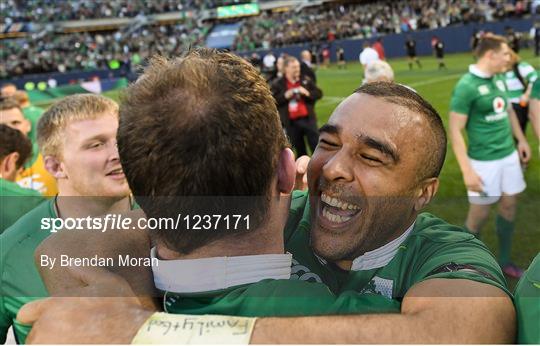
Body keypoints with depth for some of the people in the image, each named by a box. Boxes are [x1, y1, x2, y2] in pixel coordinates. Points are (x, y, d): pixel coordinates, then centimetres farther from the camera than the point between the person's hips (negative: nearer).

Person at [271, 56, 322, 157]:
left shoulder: (306, 80, 8)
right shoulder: (277, 84, 1)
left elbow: (319, 93, 8)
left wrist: (307, 93, -9)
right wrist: (285, 96, -15)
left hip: (308, 119, 1)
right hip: (291, 122, -1)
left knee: (316, 146, -1)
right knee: (300, 150, 9)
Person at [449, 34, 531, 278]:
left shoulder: (499, 80, 5)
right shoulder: (466, 86, -18)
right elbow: (455, 131, -18)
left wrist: (521, 139, 23)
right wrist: (467, 171, -21)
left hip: (509, 155, 7)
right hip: (484, 160, -7)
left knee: (509, 206, 14)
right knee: (480, 214, 3)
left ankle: (504, 260, 32)